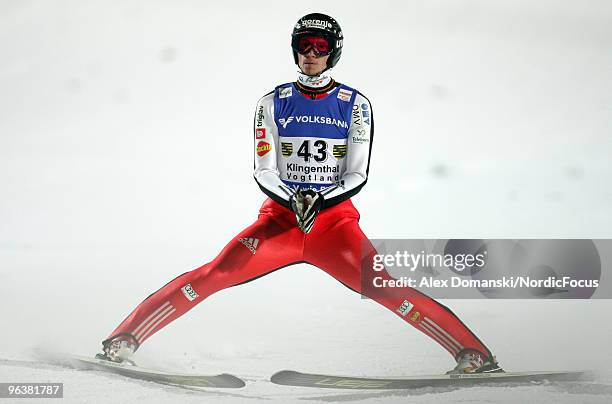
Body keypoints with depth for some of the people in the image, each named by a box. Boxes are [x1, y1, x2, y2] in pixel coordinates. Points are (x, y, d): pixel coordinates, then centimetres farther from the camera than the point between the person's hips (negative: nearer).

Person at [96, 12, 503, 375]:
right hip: (281, 214, 1)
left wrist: (321, 201, -20)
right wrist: (293, 200, -20)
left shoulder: (355, 105, 2)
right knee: (212, 275, -16)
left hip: (335, 217, -1)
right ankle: (124, 339, -13)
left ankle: (474, 354, -19)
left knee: (385, 288, -21)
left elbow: (358, 175, -2)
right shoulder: (273, 103, 4)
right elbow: (264, 171, 0)